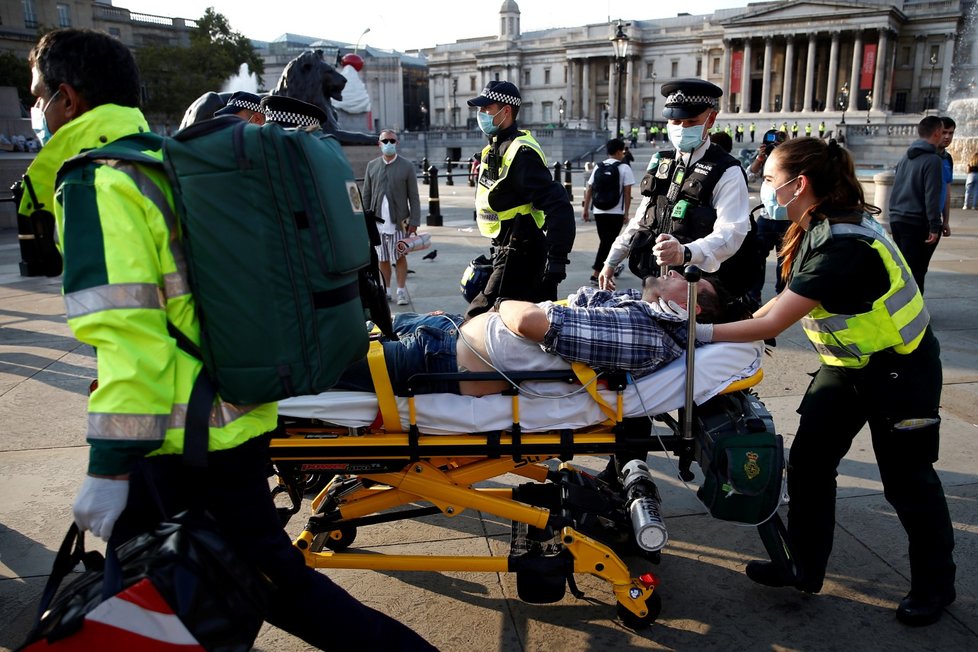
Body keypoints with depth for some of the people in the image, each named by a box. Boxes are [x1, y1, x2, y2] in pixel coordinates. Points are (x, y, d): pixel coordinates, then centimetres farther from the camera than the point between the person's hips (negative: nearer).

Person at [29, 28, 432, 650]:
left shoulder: (95, 185, -14)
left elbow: (126, 333, -23)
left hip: (196, 435, -9)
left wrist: (109, 466, -19)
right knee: (133, 547, 25)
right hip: (236, 405, 9)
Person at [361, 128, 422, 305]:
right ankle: (386, 290, 20)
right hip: (378, 221, 2)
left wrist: (414, 222, -7)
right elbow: (366, 195, 10)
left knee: (400, 257, 4)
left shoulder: (406, 166, 2)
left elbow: (414, 197, 0)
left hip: (399, 221, -2)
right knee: (383, 258, 9)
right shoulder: (372, 166, 8)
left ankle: (401, 291, 14)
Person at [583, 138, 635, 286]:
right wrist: (626, 213, -2)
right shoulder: (624, 168, -4)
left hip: (598, 211, 5)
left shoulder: (598, 167, 9)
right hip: (616, 212, -5)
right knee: (608, 243, -1)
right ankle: (596, 274, -7)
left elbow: (588, 189, 8)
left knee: (605, 242, 16)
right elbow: (627, 193, -8)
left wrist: (586, 209, 13)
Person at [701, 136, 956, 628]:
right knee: (808, 462, 5)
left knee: (906, 480, 7)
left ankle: (935, 585, 30)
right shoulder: (819, 226, -3)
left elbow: (773, 324, -31)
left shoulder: (843, 245, -32)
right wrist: (747, 321, 1)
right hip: (845, 366, 9)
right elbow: (792, 298, 8)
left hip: (900, 372, -8)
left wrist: (702, 333, -25)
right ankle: (805, 567, 19)